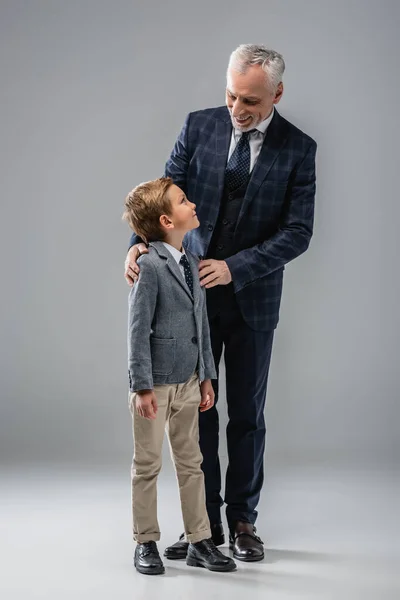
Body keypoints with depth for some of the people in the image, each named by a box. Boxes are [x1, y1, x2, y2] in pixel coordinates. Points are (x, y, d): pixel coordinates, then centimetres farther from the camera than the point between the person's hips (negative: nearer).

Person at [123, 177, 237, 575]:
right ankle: (146, 543, 19)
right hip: (155, 382, -7)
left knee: (191, 462, 13)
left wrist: (206, 376, 13)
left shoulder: (190, 263, 7)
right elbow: (138, 329, -16)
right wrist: (142, 386, -18)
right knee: (148, 464, 7)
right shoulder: (149, 264, -15)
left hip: (188, 381, 7)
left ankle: (199, 541, 23)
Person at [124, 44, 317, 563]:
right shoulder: (199, 126, -1)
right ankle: (203, 522, 18)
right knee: (197, 412, 6)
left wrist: (234, 267, -22)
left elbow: (297, 232, -11)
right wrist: (140, 241, -23)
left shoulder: (298, 147, -7)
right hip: (194, 293, 1)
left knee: (247, 415, 9)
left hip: (253, 298, -1)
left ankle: (242, 521, 23)